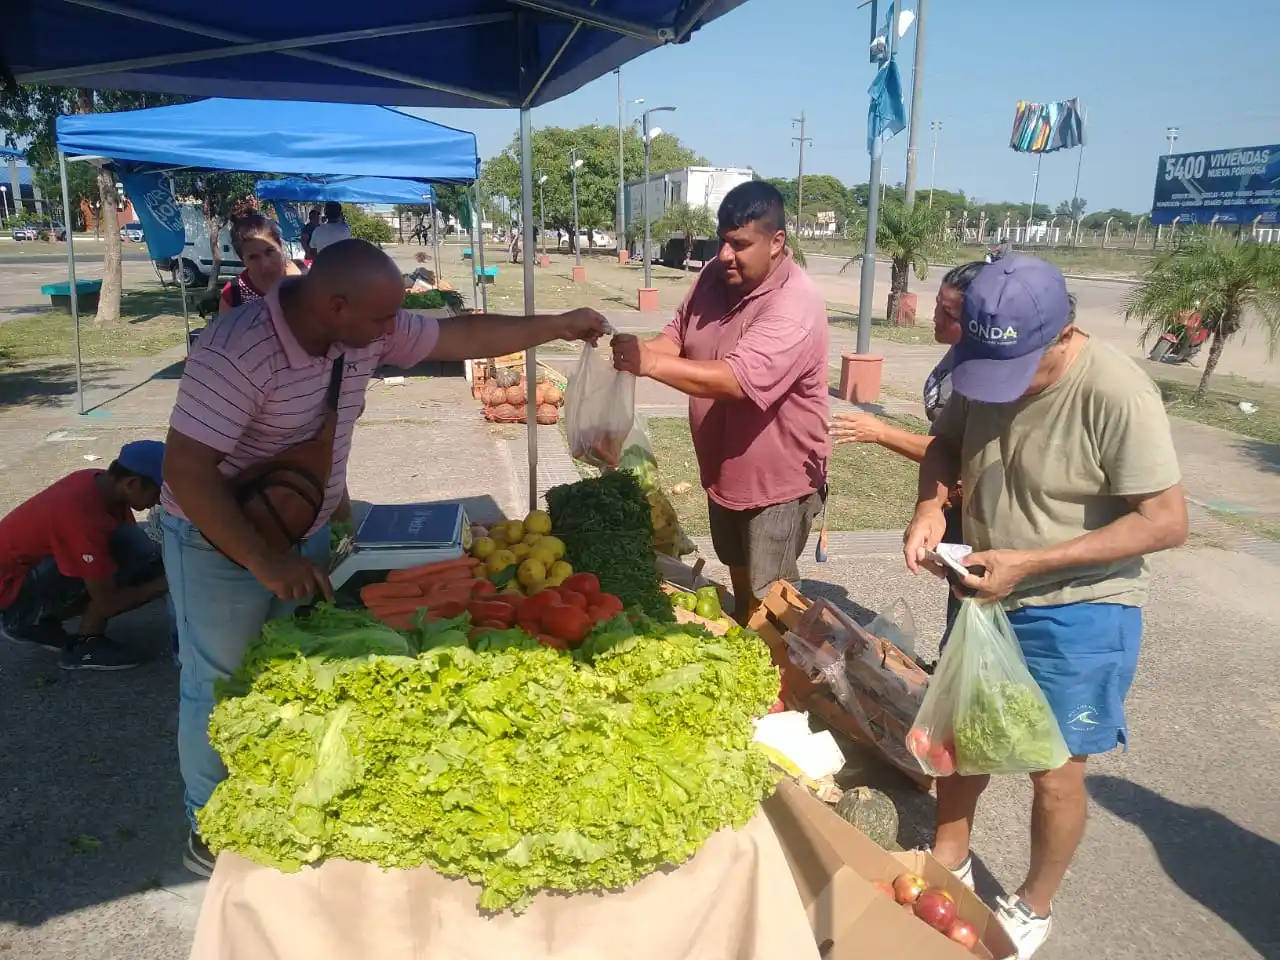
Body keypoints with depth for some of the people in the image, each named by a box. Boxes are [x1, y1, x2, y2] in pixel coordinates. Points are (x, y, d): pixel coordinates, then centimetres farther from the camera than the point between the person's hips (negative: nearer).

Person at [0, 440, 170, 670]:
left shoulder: (100, 483, -5)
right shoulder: (84, 517, -31)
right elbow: (107, 602, -25)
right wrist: (165, 582, -16)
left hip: (30, 570, 9)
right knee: (130, 545, -25)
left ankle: (37, 622, 11)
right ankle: (84, 644, -10)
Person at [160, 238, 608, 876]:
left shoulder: (365, 332, -9)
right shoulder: (237, 353, -31)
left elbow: (461, 337, -1)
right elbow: (185, 470, -31)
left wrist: (560, 325, 1)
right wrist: (262, 560, -32)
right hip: (222, 544, -6)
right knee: (220, 690, 9)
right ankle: (210, 832, 30)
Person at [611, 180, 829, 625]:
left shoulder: (797, 306, -28)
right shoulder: (715, 275, -3)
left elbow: (737, 379, -39)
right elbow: (677, 336, 4)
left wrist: (653, 364, -45)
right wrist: (641, 350, -19)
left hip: (778, 479, -8)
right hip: (723, 469, 8)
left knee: (765, 597, 7)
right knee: (738, 572, 27)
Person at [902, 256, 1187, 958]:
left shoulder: (1116, 394, -27)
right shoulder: (981, 366, -8)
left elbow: (1167, 521, -24)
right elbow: (945, 444, 7)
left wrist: (1030, 562, -28)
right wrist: (930, 507, -14)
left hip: (1076, 613, -5)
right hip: (983, 594, 6)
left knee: (1054, 770, 8)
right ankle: (948, 861, 43)